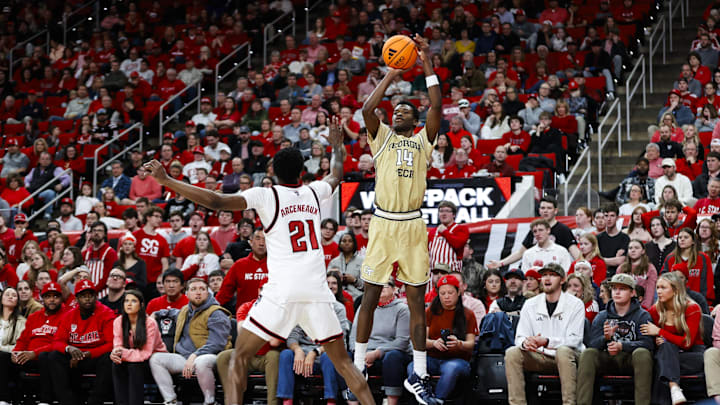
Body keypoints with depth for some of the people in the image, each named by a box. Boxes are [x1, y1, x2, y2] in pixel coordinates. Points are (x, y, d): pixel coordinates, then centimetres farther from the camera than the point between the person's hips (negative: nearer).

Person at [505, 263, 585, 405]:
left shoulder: (575, 304, -2)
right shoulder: (530, 304, 9)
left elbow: (574, 340, -11)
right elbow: (520, 337, 5)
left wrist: (547, 342, -27)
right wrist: (525, 343, -22)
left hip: (568, 356, -4)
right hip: (540, 357, 4)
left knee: (563, 351, -38)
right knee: (512, 353, -21)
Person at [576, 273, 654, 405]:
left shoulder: (642, 315, 5)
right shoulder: (602, 317, 13)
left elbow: (647, 343, -10)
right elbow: (593, 344, 1)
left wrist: (622, 346, -26)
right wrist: (605, 338, -22)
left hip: (630, 359, -2)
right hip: (607, 359, 2)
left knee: (642, 353, -34)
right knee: (588, 353, -26)